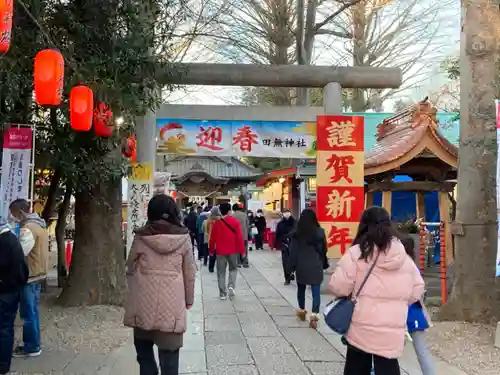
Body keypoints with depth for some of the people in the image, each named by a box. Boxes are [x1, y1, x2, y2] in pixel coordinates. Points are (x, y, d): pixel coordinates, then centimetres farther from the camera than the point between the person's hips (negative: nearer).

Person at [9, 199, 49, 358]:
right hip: (39, 274, 9)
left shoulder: (28, 228, -19)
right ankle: (34, 344, 24)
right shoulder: (40, 225, 12)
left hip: (29, 276, -9)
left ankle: (32, 347, 9)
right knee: (33, 311, 16)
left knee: (28, 313, 1)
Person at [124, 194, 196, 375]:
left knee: (143, 345, 19)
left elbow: (131, 268, 6)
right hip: (171, 302, 0)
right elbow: (190, 272, 2)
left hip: (144, 300, 1)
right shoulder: (183, 237, -3)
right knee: (169, 349, 7)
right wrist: (189, 299, 13)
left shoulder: (141, 236, -3)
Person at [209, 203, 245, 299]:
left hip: (220, 251, 0)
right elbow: (239, 237, -8)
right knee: (233, 269, 19)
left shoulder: (217, 223, -4)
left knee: (221, 272, 8)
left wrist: (211, 249, 15)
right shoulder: (235, 222, -6)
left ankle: (222, 293, 8)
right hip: (233, 251, 0)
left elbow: (212, 238, 2)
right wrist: (242, 250, 0)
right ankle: (231, 286, -2)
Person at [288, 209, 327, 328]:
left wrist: (292, 266, 4)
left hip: (301, 266, 1)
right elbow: (324, 249, 4)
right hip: (316, 266, -1)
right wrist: (323, 263, 18)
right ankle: (314, 314, -14)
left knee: (301, 288, 19)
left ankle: (302, 310, 33)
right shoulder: (320, 232, -5)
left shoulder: (297, 233, -6)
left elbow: (293, 251, -4)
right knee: (316, 291, -1)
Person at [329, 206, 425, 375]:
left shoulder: (356, 253, -10)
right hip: (392, 332, 3)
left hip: (361, 329, -2)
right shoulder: (404, 257, 3)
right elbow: (417, 291, 9)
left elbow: (338, 287, -11)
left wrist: (352, 293, 10)